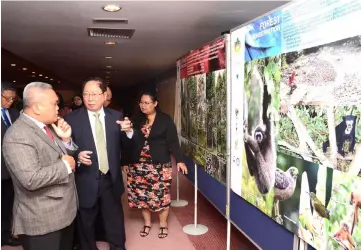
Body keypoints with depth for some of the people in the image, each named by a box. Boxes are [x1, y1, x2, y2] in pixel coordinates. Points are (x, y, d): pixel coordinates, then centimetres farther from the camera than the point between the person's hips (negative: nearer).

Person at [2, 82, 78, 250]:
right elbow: (30, 179, -32)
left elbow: (65, 156, 11)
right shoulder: (17, 136, -22)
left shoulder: (48, 127, 7)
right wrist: (65, 165, -20)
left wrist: (65, 139, -7)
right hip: (42, 221, -9)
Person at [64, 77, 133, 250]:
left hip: (111, 180, 2)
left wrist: (128, 131, -18)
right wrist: (77, 156, -27)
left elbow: (125, 145, 2)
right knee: (86, 225, 19)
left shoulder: (115, 116, 0)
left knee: (115, 222, 20)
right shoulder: (72, 118, -9)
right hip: (86, 182, -2)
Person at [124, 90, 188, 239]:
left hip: (159, 164, -3)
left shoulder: (165, 120, -3)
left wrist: (179, 160, -12)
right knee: (142, 195, 9)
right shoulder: (137, 120, 7)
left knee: (161, 194, 2)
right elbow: (131, 142, 10)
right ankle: (147, 223, 27)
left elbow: (173, 141, -6)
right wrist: (126, 162, 11)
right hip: (139, 164, 3)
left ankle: (163, 224, 20)